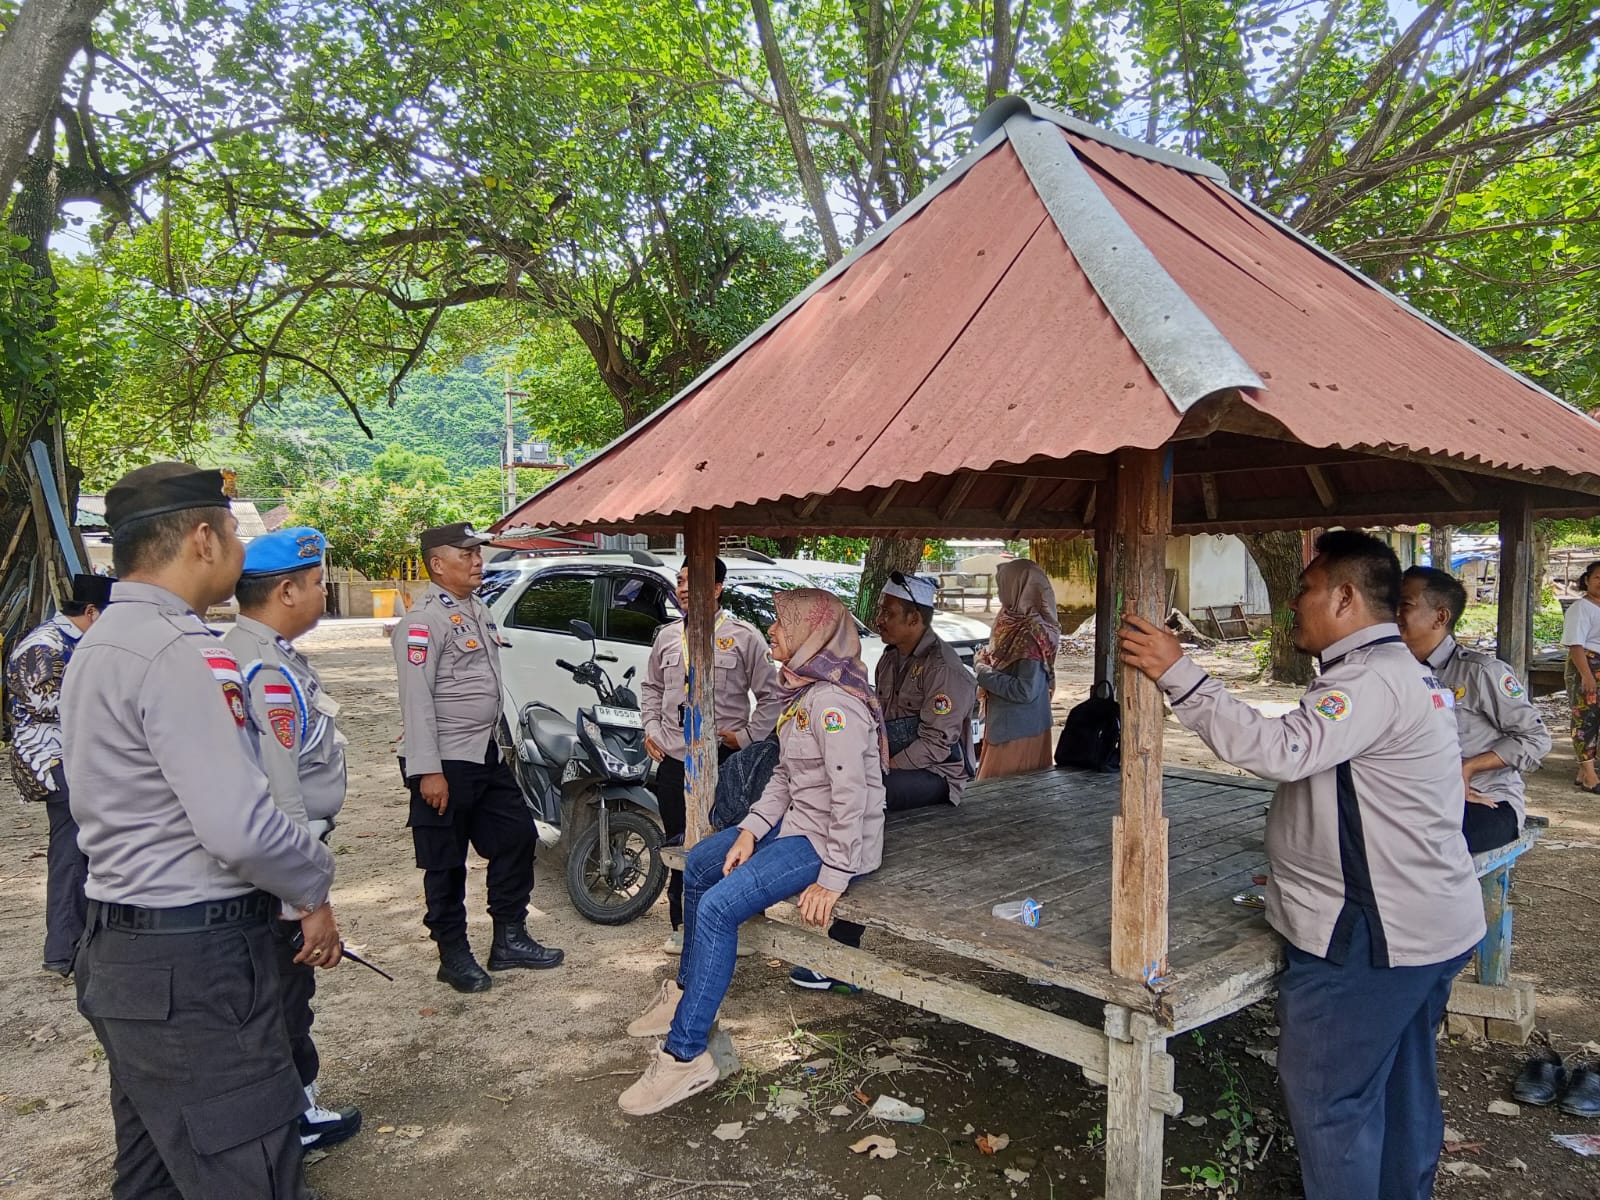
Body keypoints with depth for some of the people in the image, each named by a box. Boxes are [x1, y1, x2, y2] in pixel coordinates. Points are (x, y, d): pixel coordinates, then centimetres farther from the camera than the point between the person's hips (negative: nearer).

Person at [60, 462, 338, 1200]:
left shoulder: (102, 642, 13)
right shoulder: (176, 651, -20)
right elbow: (240, 828, -25)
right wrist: (313, 890, -7)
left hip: (122, 949, 10)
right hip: (193, 966, -10)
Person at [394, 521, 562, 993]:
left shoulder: (480, 611, 13)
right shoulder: (424, 621, -15)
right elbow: (416, 698, -21)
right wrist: (427, 770, -24)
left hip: (487, 754, 9)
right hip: (445, 763, -9)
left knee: (516, 838, 13)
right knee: (446, 863, 4)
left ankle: (509, 939, 26)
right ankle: (454, 955, 18)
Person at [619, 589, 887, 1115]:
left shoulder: (832, 702, -24)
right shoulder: (801, 691, 8)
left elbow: (851, 796, -28)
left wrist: (833, 878, -25)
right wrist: (751, 829, 0)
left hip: (832, 842, -11)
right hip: (797, 823, 11)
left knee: (719, 907, -21)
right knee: (699, 864, 17)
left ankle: (685, 1056, -11)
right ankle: (687, 991, 32)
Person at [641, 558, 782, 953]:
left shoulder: (744, 637, -3)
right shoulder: (667, 636, 12)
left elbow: (770, 695, 0)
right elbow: (651, 687, 23)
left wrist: (747, 735, -6)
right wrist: (651, 727, 10)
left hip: (724, 759, -5)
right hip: (673, 758, 5)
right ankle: (682, 924, 26)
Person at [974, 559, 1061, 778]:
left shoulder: (1031, 634, -21)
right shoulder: (1016, 624, 7)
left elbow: (1025, 691, -25)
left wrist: (984, 674, -16)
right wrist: (986, 660, 1)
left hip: (1019, 731, -9)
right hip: (1003, 725, 9)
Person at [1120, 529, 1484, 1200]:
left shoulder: (1373, 679, -21)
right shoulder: (1400, 671, 13)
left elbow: (1280, 751, -34)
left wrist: (1177, 673, -32)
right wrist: (1309, 873, 16)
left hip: (1370, 937, -11)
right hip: (1422, 925, 11)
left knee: (1325, 1094, 2)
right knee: (1400, 1087, 22)